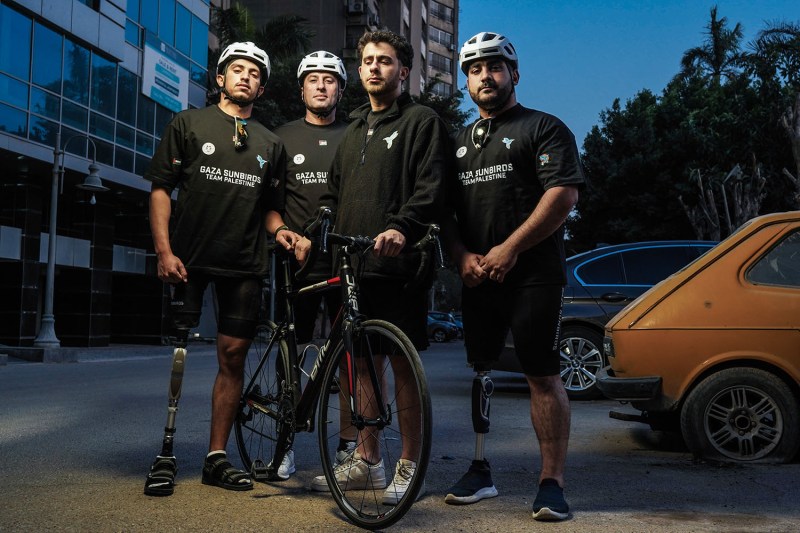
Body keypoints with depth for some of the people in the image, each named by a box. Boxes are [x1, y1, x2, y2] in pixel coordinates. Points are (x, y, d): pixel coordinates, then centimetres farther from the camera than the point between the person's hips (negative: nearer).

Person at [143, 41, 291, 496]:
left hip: (244, 264, 3)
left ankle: (217, 457, 11)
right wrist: (164, 250, -9)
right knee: (177, 354, -2)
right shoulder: (189, 124, 7)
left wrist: (280, 229, -3)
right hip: (189, 259, -2)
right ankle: (166, 454, 8)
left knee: (234, 357, 2)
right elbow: (161, 188, 2)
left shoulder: (270, 144, 15)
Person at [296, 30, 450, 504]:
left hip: (397, 266, -7)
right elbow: (335, 194, 26)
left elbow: (431, 189, -11)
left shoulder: (422, 122, 2)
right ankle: (367, 460, 21)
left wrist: (400, 228, -27)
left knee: (403, 364, -1)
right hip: (352, 265, 7)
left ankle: (409, 465, 10)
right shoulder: (354, 130, 24)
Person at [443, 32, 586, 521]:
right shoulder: (461, 142, 20)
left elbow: (564, 193, -12)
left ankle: (553, 482, 1)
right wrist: (463, 256, -1)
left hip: (533, 275, -6)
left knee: (543, 376, -6)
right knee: (479, 371, 9)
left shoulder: (544, 128, 1)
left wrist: (510, 248, -17)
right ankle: (481, 471, 20)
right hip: (477, 277, 6)